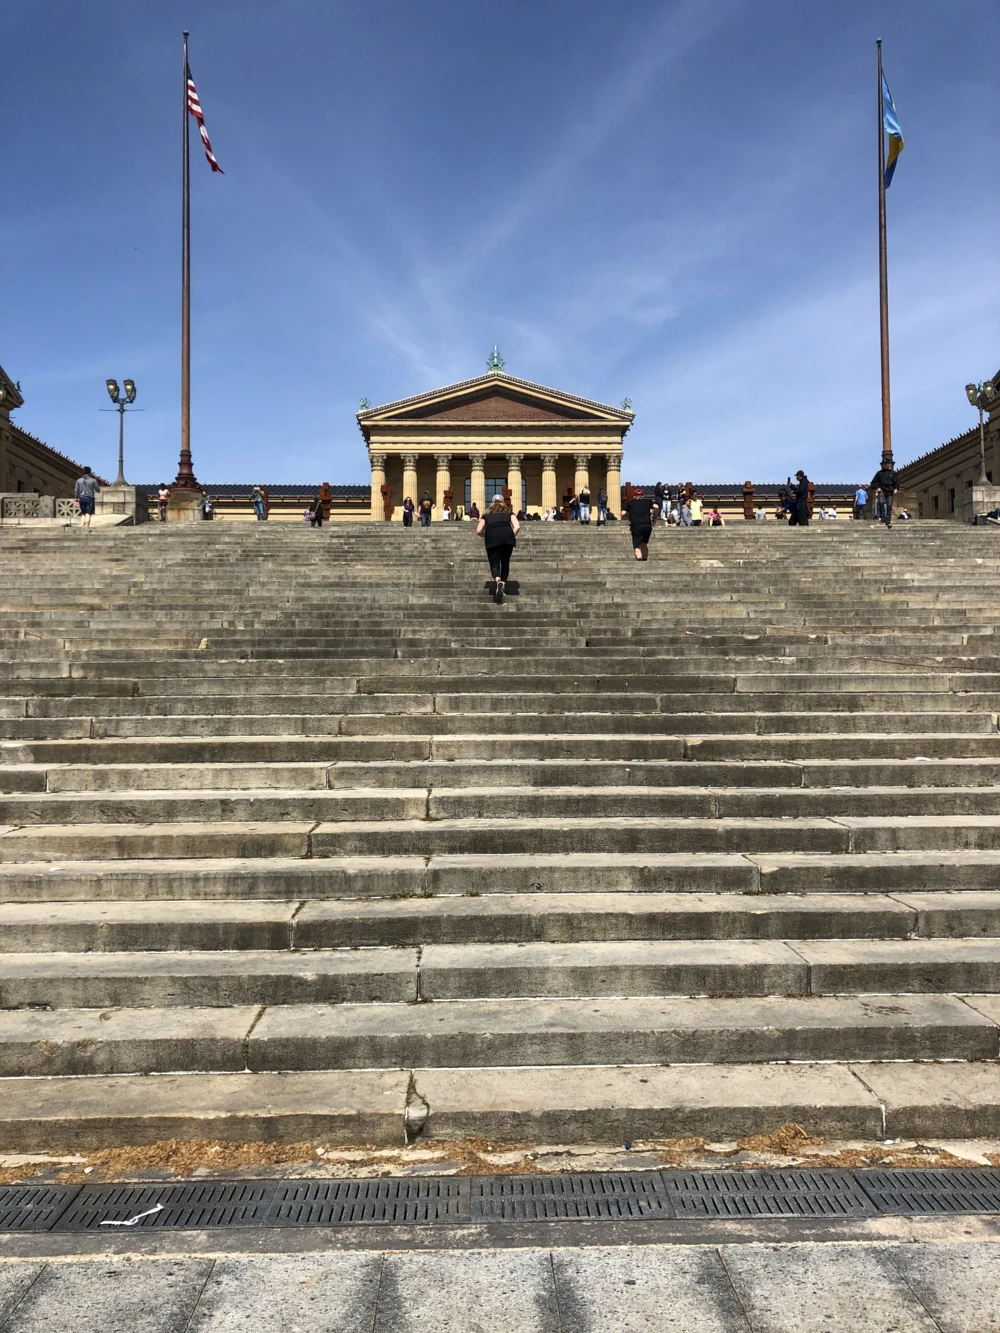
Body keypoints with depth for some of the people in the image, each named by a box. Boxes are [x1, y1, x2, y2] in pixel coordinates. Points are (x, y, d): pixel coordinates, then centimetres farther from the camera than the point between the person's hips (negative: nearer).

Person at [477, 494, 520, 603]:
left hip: (492, 537, 0)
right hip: (507, 535, 1)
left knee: (494, 564, -2)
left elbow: (478, 531, 19)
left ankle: (498, 581, -31)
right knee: (505, 563, 16)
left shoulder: (487, 514, 30)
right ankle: (503, 584, 6)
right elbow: (517, 527, 11)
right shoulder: (508, 513, 29)